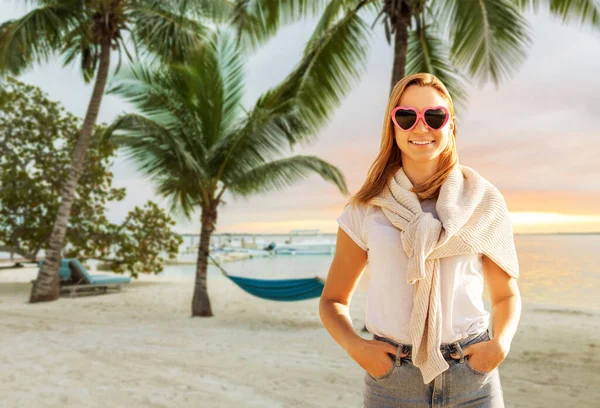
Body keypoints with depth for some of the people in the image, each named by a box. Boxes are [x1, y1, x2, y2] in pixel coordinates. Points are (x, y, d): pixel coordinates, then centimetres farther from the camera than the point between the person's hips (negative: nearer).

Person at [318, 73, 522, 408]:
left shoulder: (482, 200, 0)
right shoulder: (365, 209, -2)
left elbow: (506, 294, 10)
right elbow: (333, 301, 5)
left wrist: (500, 343, -8)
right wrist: (355, 346, -12)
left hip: (472, 375, 1)